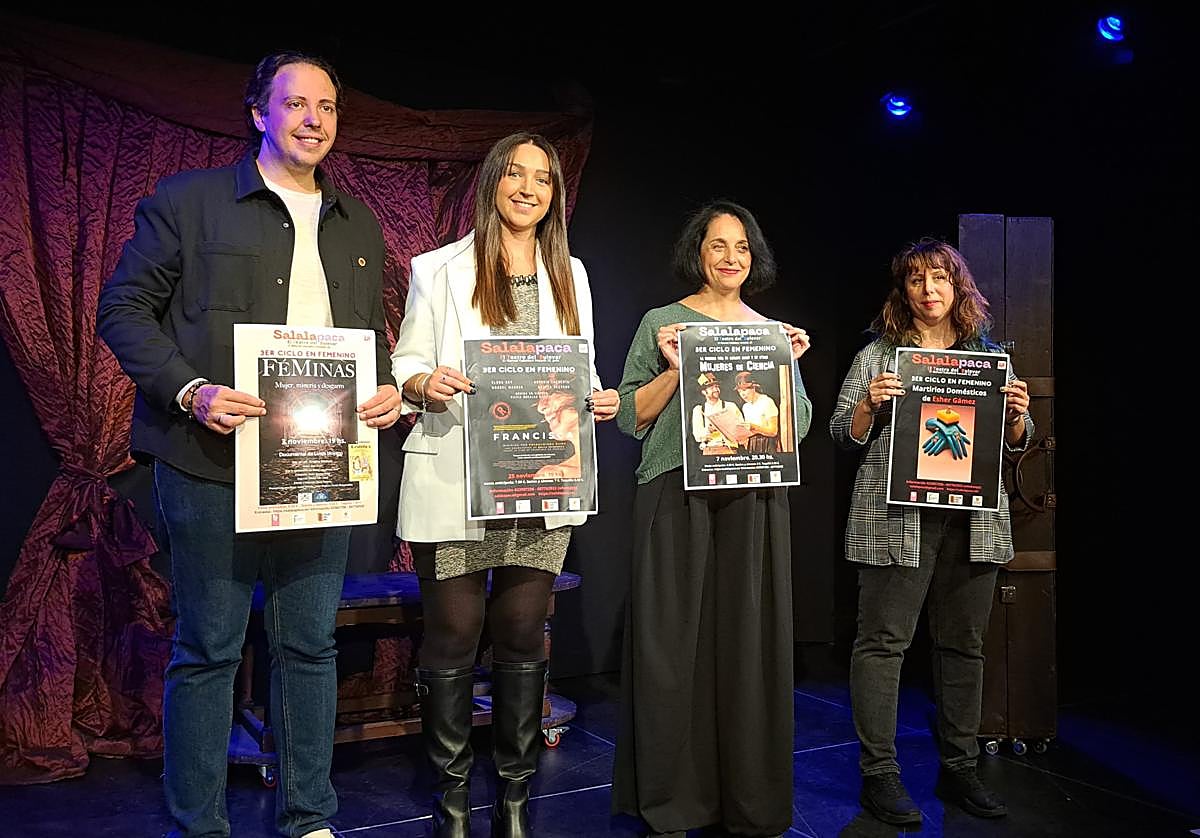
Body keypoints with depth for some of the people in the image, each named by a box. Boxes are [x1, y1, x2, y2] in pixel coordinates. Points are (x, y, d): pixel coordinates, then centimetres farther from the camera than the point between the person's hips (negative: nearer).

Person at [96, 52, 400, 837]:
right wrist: (191, 392, -16)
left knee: (311, 645, 10)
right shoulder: (186, 200, 2)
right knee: (208, 648, 3)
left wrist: (386, 389, 0)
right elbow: (124, 307, -1)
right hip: (215, 460, -4)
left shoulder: (360, 226, 17)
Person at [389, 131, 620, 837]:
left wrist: (599, 400, -2)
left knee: (523, 637, 6)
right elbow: (406, 368, 3)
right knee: (454, 636, 0)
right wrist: (425, 384, -19)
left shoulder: (570, 274, 16)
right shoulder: (440, 270, 5)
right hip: (455, 482, -3)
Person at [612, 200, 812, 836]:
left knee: (750, 641, 4)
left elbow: (797, 429, 14)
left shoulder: (773, 331, 16)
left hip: (754, 500, 3)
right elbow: (630, 418, 2)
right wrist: (674, 369, -12)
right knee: (673, 640, -2)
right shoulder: (662, 323, 6)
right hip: (678, 496, -3)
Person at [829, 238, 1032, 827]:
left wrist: (1016, 415, -4)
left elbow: (1015, 444, 17)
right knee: (883, 641, -4)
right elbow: (844, 436, 3)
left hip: (973, 519, 4)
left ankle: (959, 768, 22)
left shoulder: (989, 356, 15)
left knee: (963, 644, 9)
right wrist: (868, 404, -16)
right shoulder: (878, 354, 5)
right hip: (896, 516, -3)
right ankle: (879, 774, 4)